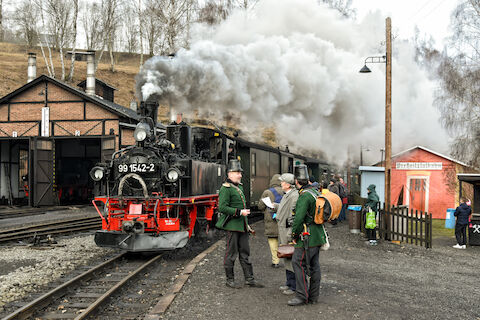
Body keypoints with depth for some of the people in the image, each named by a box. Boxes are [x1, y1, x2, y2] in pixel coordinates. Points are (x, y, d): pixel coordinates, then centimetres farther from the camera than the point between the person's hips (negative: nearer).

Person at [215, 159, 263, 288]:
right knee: (231, 253, 0)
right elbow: (222, 207, -20)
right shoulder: (226, 188, -12)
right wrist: (240, 212, -21)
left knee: (245, 253, 11)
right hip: (232, 226, -8)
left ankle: (249, 279, 16)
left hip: (242, 226, 9)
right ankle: (230, 280, 10)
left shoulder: (239, 187, 16)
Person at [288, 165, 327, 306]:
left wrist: (294, 235, -9)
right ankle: (313, 296, 18)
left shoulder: (305, 196, -18)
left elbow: (299, 218, -23)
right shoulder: (315, 192, 13)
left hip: (307, 237, -10)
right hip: (317, 236, 10)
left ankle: (302, 296, -6)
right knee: (314, 265, 12)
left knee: (298, 263, -6)